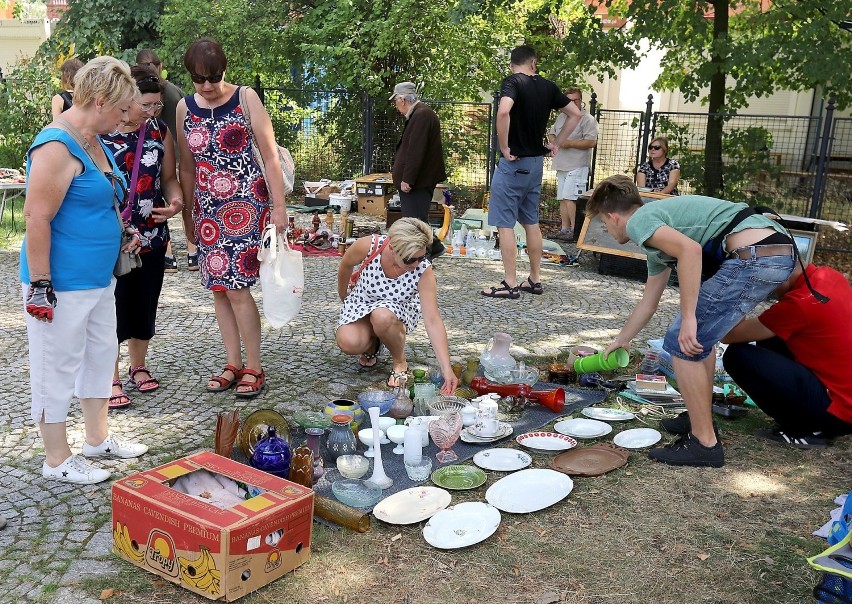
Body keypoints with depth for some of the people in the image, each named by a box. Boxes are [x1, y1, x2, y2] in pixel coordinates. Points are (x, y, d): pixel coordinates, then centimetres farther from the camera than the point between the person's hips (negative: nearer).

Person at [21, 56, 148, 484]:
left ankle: (97, 437, 35)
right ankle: (57, 460, 17)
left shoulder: (95, 143, 11)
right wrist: (40, 284, -22)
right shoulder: (57, 146, -19)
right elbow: (37, 218, -22)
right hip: (62, 285, -10)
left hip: (98, 278, 10)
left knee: (102, 352, 19)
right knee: (58, 367, 3)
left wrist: (119, 238, 20)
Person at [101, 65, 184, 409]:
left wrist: (176, 200, -10)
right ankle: (111, 380, 12)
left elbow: (169, 177, 11)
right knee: (113, 306, -1)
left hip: (152, 236, 4)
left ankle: (138, 368, 31)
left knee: (145, 304, 13)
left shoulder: (159, 131, 4)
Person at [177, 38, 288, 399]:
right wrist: (188, 216, 15)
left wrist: (278, 206, -10)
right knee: (218, 288, 7)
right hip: (207, 209, 5)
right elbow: (186, 168, 14)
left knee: (237, 286, -10)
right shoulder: (185, 108, 7)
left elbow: (270, 155, -5)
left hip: (246, 203, -5)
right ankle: (234, 364, 19)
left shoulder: (246, 98, -5)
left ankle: (254, 368, 3)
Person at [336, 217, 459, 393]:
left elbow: (433, 321, -31)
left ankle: (400, 363, -8)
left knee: (382, 317, -38)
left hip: (400, 309, -1)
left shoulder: (424, 271, -30)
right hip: (361, 302, 1)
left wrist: (446, 369, -37)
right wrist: (342, 294, 13)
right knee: (348, 343, -27)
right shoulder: (368, 246, -29)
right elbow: (346, 265, -5)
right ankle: (372, 344, 11)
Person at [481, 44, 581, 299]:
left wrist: (504, 147, -20)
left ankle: (510, 285, 1)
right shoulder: (547, 86, 7)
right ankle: (535, 280, 22)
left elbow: (503, 112, -31)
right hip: (536, 162, 7)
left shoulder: (513, 82, -12)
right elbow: (575, 114, 15)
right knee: (531, 222, 16)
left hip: (513, 163, -7)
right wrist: (556, 144, 15)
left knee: (505, 223, -1)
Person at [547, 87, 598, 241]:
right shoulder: (561, 117, 16)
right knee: (562, 199, 10)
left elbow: (592, 142, -15)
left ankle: (575, 230, -10)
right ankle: (565, 229, 16)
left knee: (569, 198, -15)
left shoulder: (587, 119, -7)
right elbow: (551, 134, 23)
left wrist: (569, 143, -18)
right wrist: (555, 141, -1)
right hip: (562, 166, 8)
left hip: (577, 166, -8)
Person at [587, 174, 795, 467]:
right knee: (699, 335, 26)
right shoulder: (656, 233, 29)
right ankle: (701, 419, 33)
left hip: (753, 254, -10)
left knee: (683, 343, -2)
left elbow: (690, 249, -21)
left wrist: (688, 318, -18)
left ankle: (704, 443, 4)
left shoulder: (638, 221, 0)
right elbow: (648, 304, 40)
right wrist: (619, 342, 53)